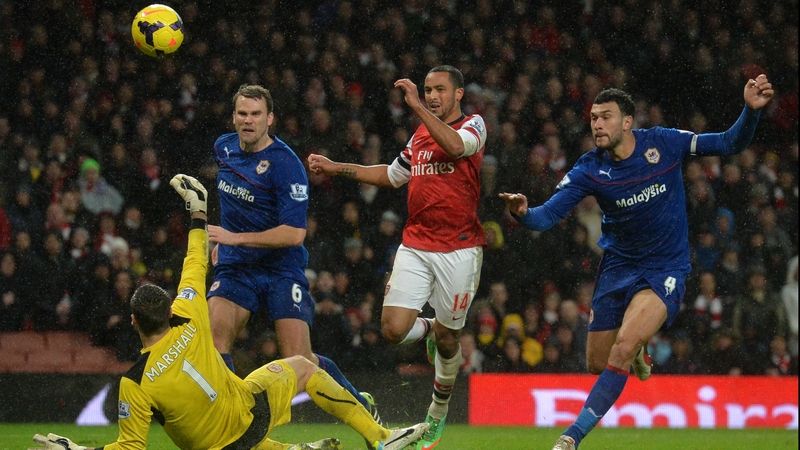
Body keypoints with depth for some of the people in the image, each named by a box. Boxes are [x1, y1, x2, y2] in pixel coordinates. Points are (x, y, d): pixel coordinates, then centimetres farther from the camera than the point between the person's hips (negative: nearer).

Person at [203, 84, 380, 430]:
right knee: (214, 337, -21)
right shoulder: (224, 148, 4)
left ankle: (360, 404, 15)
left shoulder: (285, 165, -17)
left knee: (298, 360, -10)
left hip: (281, 269, -5)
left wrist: (237, 238, -27)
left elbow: (294, 233, -23)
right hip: (235, 268, 5)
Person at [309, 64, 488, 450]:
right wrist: (338, 169, 24)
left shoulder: (473, 125, -2)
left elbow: (455, 146, -26)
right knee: (393, 329, -11)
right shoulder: (420, 135, 15)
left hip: (458, 249, -4)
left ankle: (438, 412, 29)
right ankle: (429, 328, 25)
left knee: (446, 338, 5)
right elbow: (392, 175, 30)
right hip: (415, 247, 4)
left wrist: (416, 106, -30)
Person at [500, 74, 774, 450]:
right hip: (618, 266, 3)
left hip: (665, 269, -3)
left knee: (623, 347, -23)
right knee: (597, 364, 7)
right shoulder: (589, 170, -10)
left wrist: (751, 111, -24)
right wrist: (524, 213, -42)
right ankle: (637, 351, 45)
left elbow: (731, 144, -5)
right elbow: (549, 214, -19)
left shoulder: (663, 144, -12)